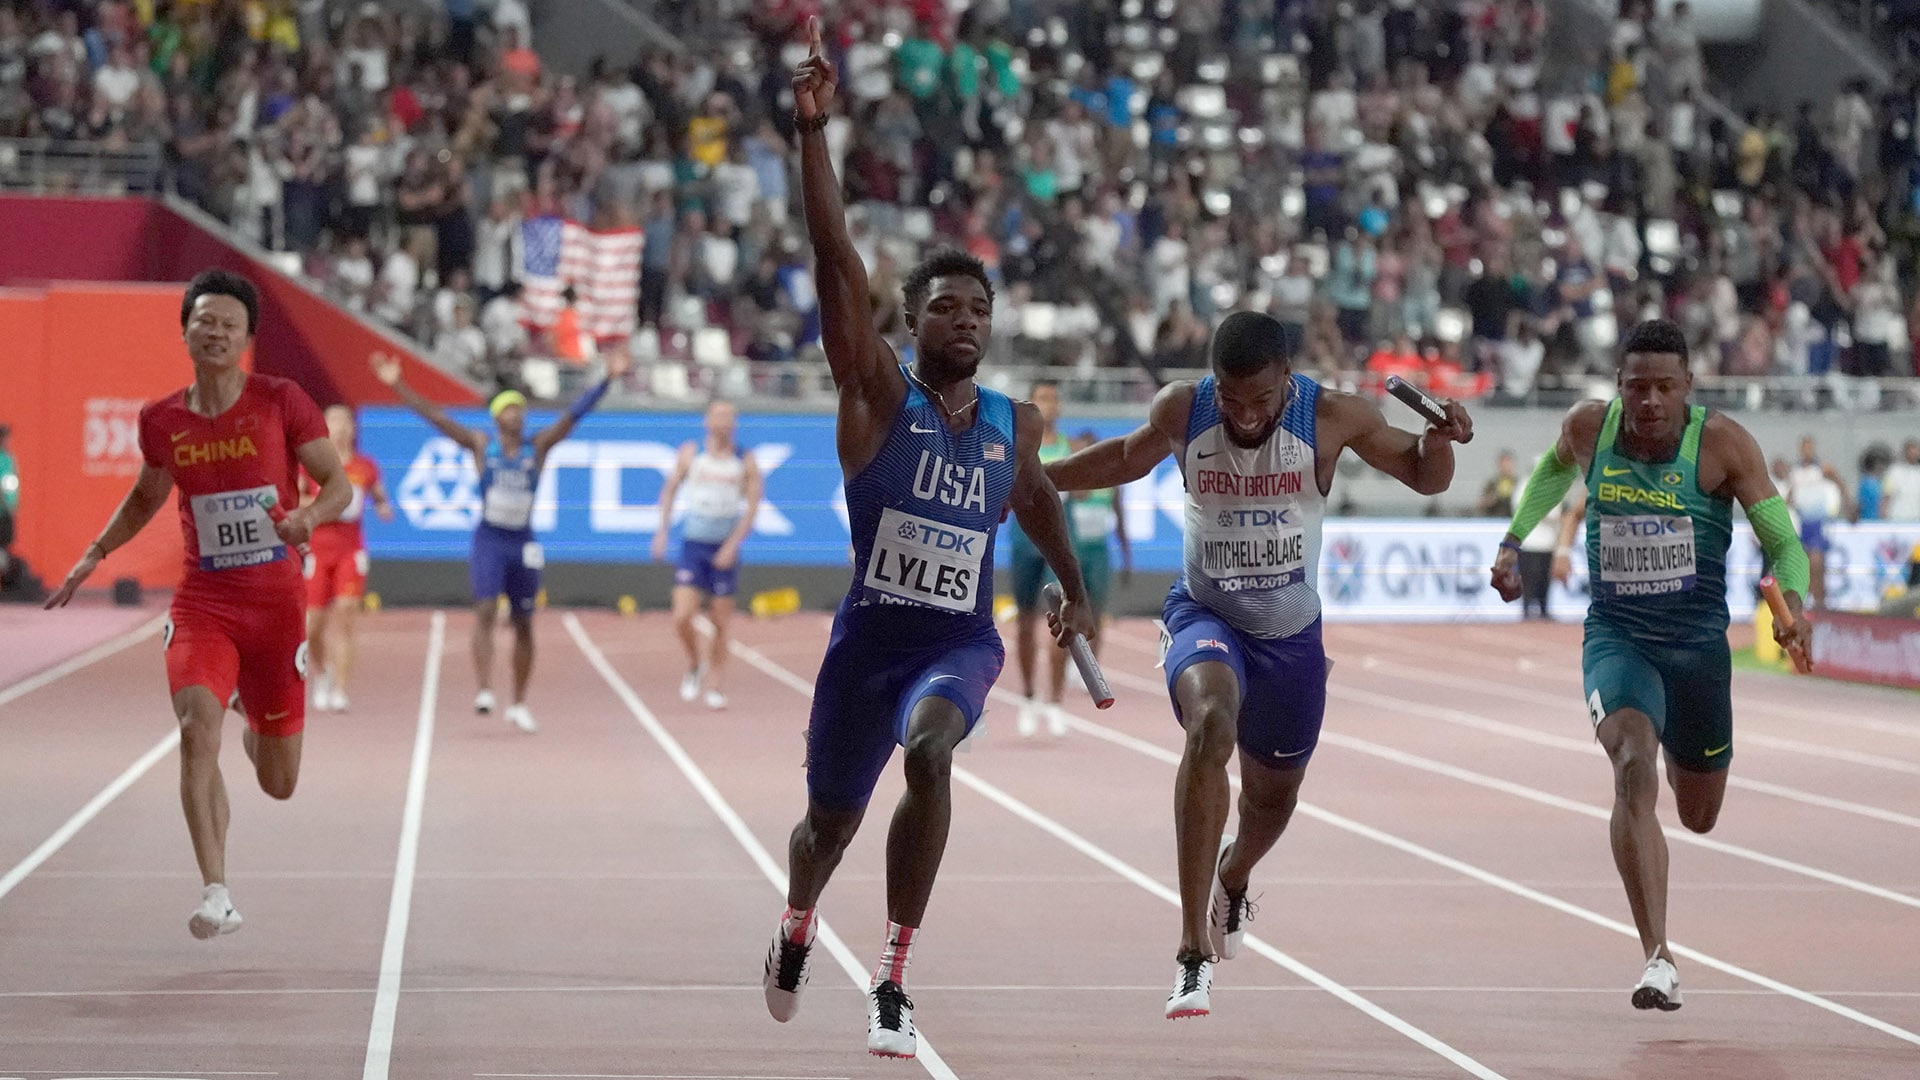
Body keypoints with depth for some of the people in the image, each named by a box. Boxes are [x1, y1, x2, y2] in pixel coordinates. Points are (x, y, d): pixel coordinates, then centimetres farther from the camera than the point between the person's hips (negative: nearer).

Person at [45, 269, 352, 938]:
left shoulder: (282, 403, -6)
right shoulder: (162, 421, 2)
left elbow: (339, 484, -3)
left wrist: (308, 517, -23)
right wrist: (95, 554, 14)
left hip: (276, 601, -1)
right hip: (201, 602, 1)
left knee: (278, 783, 8)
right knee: (196, 728, -27)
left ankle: (255, 727, 47)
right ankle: (216, 895, -24)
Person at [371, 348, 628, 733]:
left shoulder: (538, 446, 1)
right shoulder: (481, 444, 0)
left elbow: (575, 413, -6)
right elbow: (434, 416, -4)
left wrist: (607, 380, -15)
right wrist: (397, 384, -11)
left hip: (523, 543, 2)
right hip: (488, 539, -2)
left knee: (523, 624, 8)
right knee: (485, 610, -18)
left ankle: (519, 704, 17)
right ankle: (484, 690, -24)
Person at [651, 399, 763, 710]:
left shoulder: (745, 462, 0)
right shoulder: (691, 454, 4)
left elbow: (752, 505, -4)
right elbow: (670, 489, 14)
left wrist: (733, 544, -15)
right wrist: (662, 531, 6)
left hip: (725, 548, 0)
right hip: (693, 544, 0)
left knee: (721, 622, 2)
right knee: (682, 617, -12)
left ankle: (713, 685, 13)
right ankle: (695, 664, 15)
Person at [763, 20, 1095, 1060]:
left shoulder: (1013, 425, 4)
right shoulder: (878, 396, -7)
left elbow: (1037, 498, 28)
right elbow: (839, 268, -19)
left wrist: (1074, 588, 37)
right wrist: (813, 133, -30)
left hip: (963, 641, 1)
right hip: (870, 634, -1)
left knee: (929, 751, -32)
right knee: (831, 819, 13)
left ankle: (892, 980, -24)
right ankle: (796, 926, 52)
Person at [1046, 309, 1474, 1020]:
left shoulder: (1331, 417, -18)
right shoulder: (1180, 412, -15)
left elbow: (1424, 477, -5)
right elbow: (1126, 460, 7)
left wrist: (1440, 441, -27)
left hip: (1291, 633, 2)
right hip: (1204, 612, -2)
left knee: (1274, 793, 17)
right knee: (1211, 723, -33)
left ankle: (1232, 878, 57)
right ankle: (1194, 951, -36)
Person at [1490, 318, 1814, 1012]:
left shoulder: (1722, 444, -14)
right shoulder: (1589, 427, -6)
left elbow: (1782, 539, -14)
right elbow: (1555, 469, 18)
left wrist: (1793, 598, -34)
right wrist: (1512, 542, 10)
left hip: (1697, 643, 1)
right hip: (1615, 636, -1)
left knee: (1699, 818, 17)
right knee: (1633, 766, -29)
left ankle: (1679, 754, 59)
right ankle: (1657, 959, -34)